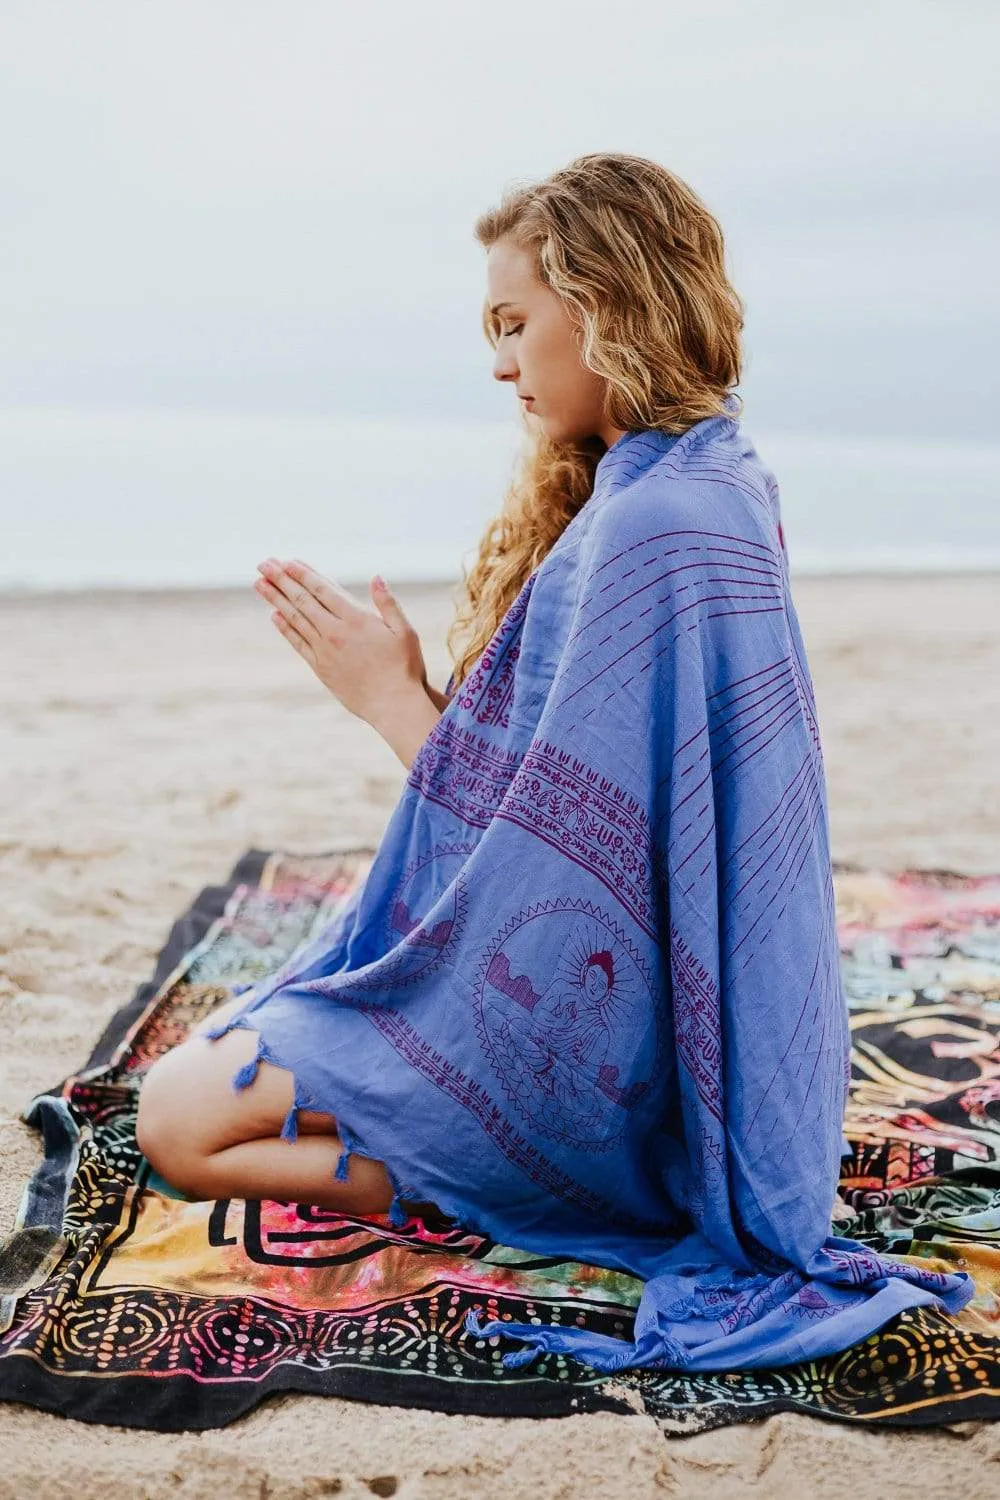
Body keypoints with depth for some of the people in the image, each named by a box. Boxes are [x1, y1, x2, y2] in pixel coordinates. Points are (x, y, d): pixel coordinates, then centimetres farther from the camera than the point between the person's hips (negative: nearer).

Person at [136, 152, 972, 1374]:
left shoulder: (649, 530, -26)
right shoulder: (720, 489, 6)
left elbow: (549, 847, -24)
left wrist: (396, 700, -14)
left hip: (596, 1034, -10)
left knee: (179, 1117, -6)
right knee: (234, 1036, 23)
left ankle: (570, 1188, -7)